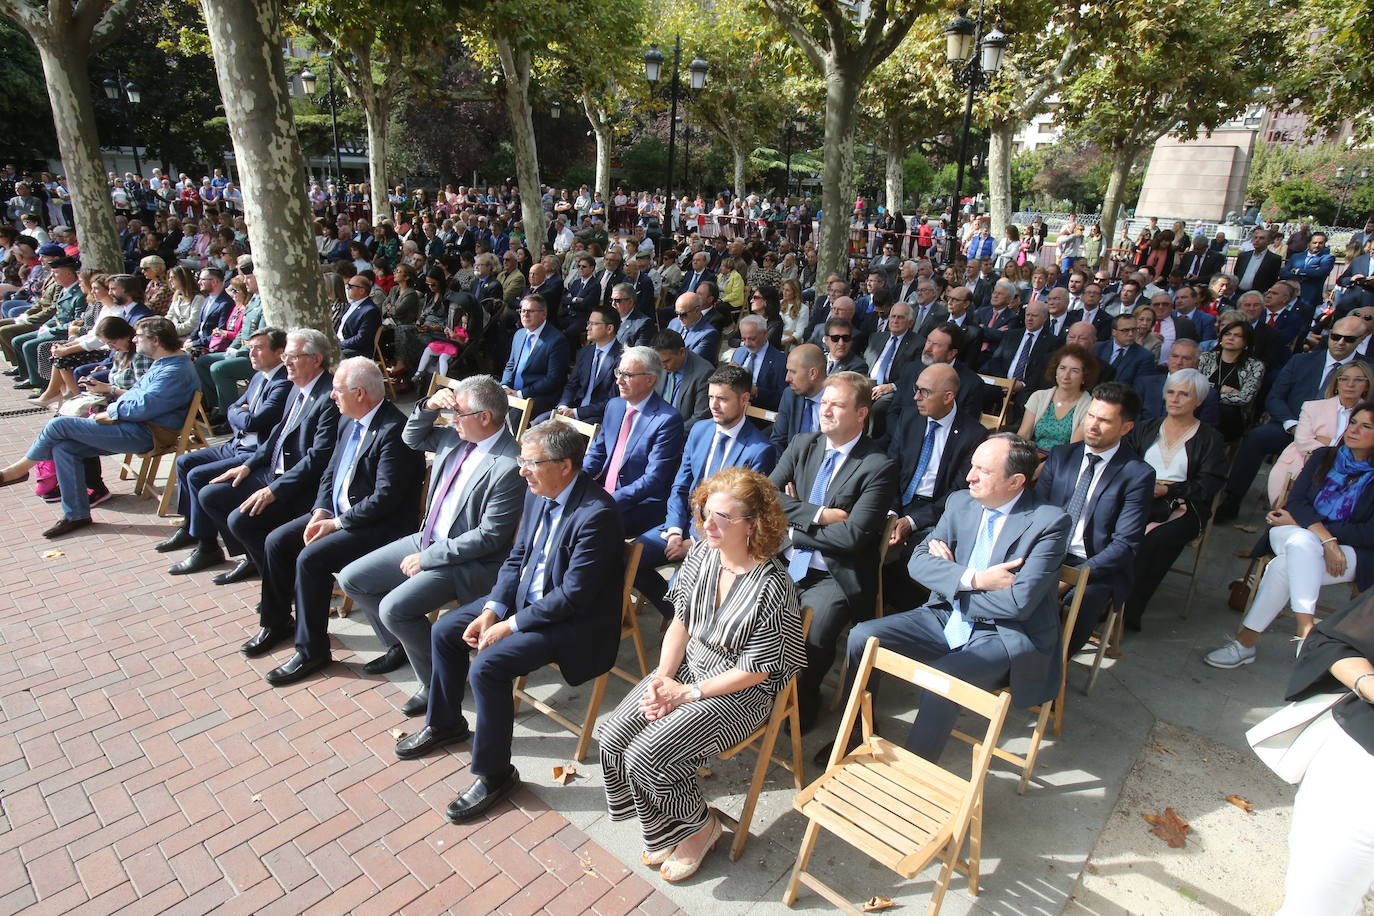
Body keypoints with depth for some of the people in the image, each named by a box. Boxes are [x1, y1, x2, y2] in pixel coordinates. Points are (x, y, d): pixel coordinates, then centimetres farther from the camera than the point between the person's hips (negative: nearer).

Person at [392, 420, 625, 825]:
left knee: (487, 666, -23)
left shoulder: (596, 514, -29)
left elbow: (573, 596, -27)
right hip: (525, 596, 9)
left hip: (575, 621, -9)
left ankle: (494, 774, 0)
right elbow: (517, 557, 8)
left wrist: (511, 624, -19)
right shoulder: (538, 493, -2)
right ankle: (445, 723, 33)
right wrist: (492, 610, -5)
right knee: (445, 631, 9)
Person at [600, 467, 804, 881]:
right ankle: (664, 828, 19)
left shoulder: (771, 587, -25)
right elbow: (680, 622, 4)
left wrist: (686, 693, -17)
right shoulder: (700, 555, -6)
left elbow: (755, 670, -19)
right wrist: (662, 677, -9)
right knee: (613, 736, -7)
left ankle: (699, 827, 14)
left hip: (740, 693, -7)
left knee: (648, 755, -18)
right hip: (686, 668, 7)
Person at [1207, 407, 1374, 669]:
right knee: (1301, 540, -37)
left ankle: (1245, 640, -32)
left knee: (1284, 566, -33)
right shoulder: (1323, 457, 11)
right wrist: (1324, 537, -20)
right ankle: (1305, 629, -44)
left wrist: (1301, 521, -9)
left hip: (1351, 551, -2)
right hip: (1295, 534, 2)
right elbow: (1296, 500, -2)